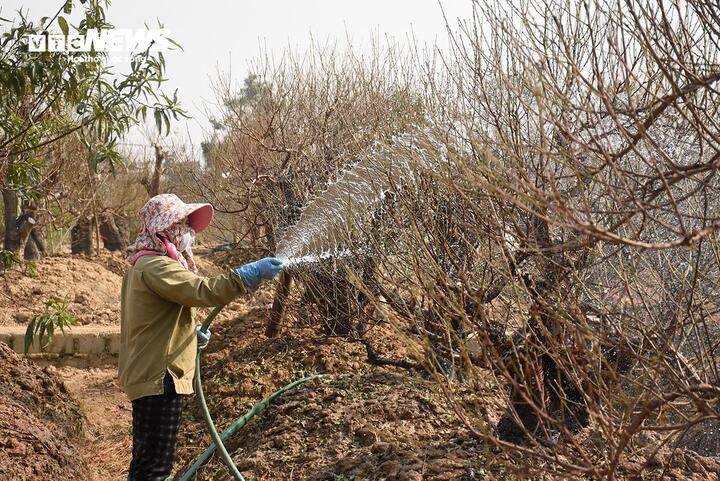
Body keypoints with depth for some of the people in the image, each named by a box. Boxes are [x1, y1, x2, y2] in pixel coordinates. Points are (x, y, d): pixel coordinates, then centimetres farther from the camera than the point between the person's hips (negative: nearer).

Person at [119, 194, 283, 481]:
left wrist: (189, 334, 8)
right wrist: (250, 274, -31)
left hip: (149, 374, 11)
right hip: (159, 376, -11)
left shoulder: (145, 264, 17)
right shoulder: (155, 266, -16)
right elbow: (202, 291, -30)